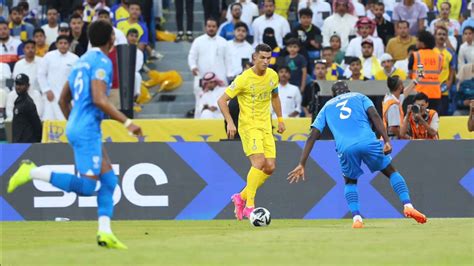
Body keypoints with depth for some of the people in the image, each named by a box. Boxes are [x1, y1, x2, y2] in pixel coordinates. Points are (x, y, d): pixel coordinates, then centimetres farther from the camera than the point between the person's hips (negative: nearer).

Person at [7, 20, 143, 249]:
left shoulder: (82, 61, 18)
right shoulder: (102, 62, -9)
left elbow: (64, 100, 24)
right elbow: (99, 99, -21)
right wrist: (127, 122, -19)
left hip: (76, 128, 10)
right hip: (87, 130, -10)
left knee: (109, 181, 8)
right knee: (86, 187, -13)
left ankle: (105, 232, 1)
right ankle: (32, 172, -11)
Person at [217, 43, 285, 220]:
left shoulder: (273, 76, 4)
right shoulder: (244, 79, -14)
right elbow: (222, 100, -11)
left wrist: (280, 119, 20)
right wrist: (230, 123, -20)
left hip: (266, 126, 7)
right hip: (248, 125, -7)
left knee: (270, 167, 0)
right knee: (259, 161, -23)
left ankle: (241, 197, 16)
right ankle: (249, 206, -19)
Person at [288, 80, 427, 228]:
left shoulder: (327, 107, 29)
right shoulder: (359, 97, 26)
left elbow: (312, 136, 19)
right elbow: (375, 116, 6)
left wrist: (302, 165, 15)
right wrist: (387, 141, -5)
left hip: (345, 148, 1)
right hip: (368, 142, -1)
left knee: (350, 181, 25)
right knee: (391, 172, 19)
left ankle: (356, 218, 4)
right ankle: (407, 205, 0)